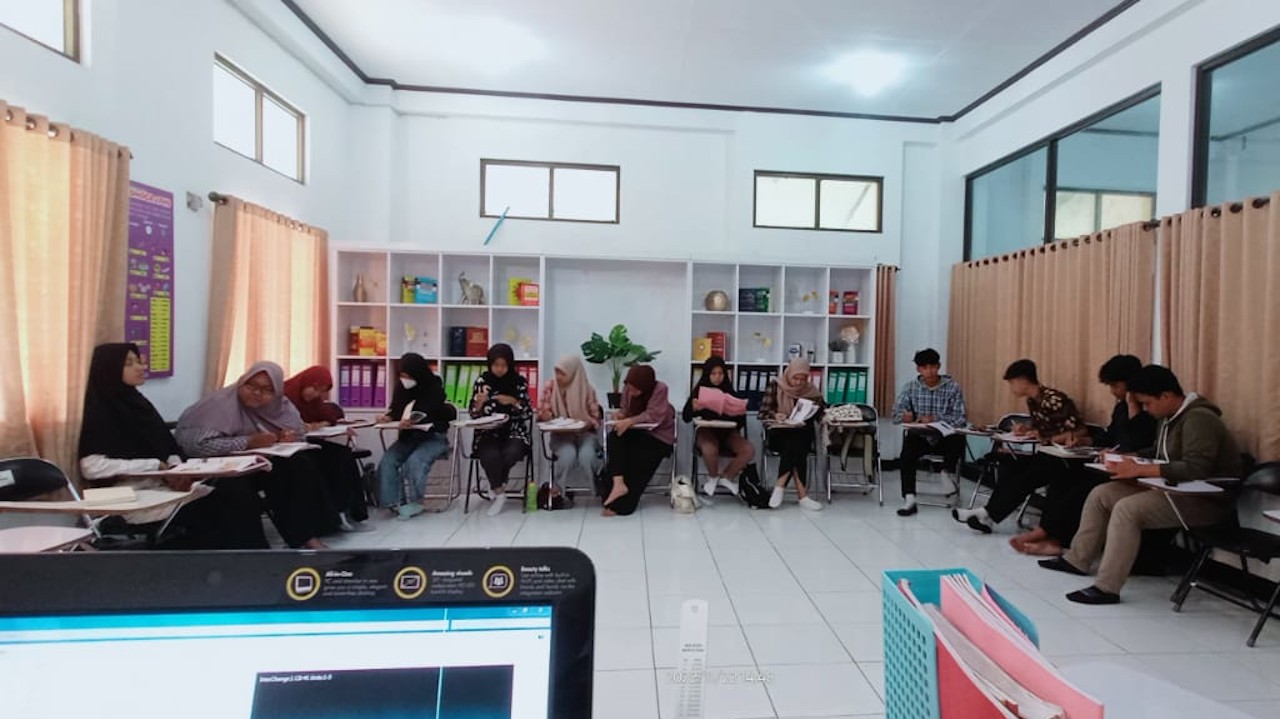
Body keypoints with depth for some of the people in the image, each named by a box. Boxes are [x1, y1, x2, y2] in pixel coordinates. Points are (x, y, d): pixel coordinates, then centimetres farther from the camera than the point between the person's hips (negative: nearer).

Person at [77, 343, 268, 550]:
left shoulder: (136, 401, 16)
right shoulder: (100, 412, -6)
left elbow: (169, 446, 14)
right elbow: (91, 467, -17)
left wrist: (175, 468, -8)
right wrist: (156, 466, -17)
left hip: (165, 485, 6)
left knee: (235, 489, -17)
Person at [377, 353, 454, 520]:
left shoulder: (434, 387, -12)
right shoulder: (401, 388, 4)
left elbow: (431, 416, -23)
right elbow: (396, 411, 12)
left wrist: (412, 422, -42)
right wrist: (388, 417, -12)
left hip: (433, 437, -5)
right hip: (408, 437, 5)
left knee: (414, 462, -31)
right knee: (386, 461, -20)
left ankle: (412, 502, -13)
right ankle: (394, 502, -16)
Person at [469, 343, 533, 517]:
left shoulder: (520, 382, 1)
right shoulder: (482, 381, 2)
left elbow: (527, 413, 0)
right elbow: (474, 414, 3)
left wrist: (513, 402, -17)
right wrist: (480, 402, -18)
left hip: (514, 432, 0)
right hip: (488, 432, 0)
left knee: (511, 453, -32)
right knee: (490, 455, -32)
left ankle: (496, 485, -1)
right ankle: (499, 493, -6)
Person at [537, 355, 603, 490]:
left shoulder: (587, 389, -6)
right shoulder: (550, 386, -4)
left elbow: (596, 418, 1)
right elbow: (542, 413, 3)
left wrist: (587, 423, -20)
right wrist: (548, 416, -20)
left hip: (585, 433, 0)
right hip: (560, 434, 0)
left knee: (586, 456, -33)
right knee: (568, 455, -34)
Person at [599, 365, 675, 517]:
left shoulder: (660, 389, -20)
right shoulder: (627, 389, -4)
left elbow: (653, 416, -26)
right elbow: (627, 411, 7)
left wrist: (629, 422, -36)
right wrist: (621, 415, -17)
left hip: (659, 435, -5)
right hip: (638, 432, 6)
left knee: (636, 464, -23)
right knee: (614, 438, -24)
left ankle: (621, 505, -9)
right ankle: (618, 483, -28)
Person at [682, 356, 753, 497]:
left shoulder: (730, 391, 0)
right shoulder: (700, 390, -4)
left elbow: (740, 421, 2)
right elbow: (686, 417, -8)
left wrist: (742, 412, -22)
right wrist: (694, 408, -29)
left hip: (728, 431, 3)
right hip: (707, 430, -2)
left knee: (749, 451, -22)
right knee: (709, 450, -35)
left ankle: (726, 477, 5)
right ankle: (713, 477, 2)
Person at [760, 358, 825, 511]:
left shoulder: (811, 391, 9)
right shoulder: (775, 386, 2)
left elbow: (819, 415, 8)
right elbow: (763, 412, -3)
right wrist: (775, 415, -23)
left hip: (801, 433, 2)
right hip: (778, 432, -2)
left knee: (795, 445, -33)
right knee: (796, 447, -32)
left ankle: (780, 486, -30)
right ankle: (802, 494, -32)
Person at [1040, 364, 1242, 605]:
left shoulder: (1198, 419, -20)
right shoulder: (1172, 418, 10)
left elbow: (1195, 469, -32)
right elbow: (1159, 455, 19)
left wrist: (1139, 470, -32)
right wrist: (1127, 459, 1)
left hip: (1205, 500, -10)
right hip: (1177, 490, 10)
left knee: (1127, 509, -29)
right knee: (1101, 494, 2)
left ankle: (1106, 588, -24)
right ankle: (1078, 560, 10)